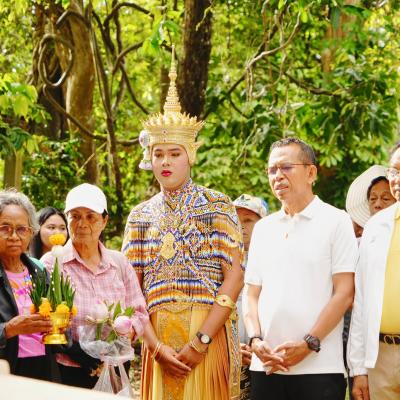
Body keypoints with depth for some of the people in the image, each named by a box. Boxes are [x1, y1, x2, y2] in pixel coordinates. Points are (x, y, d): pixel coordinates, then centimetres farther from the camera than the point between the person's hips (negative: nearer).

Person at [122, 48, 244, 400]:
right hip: (158, 338, 3)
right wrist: (157, 346, -10)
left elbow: (235, 276, -7)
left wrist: (200, 341, -15)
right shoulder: (141, 216, 10)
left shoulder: (216, 206, 1)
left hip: (208, 334, -3)